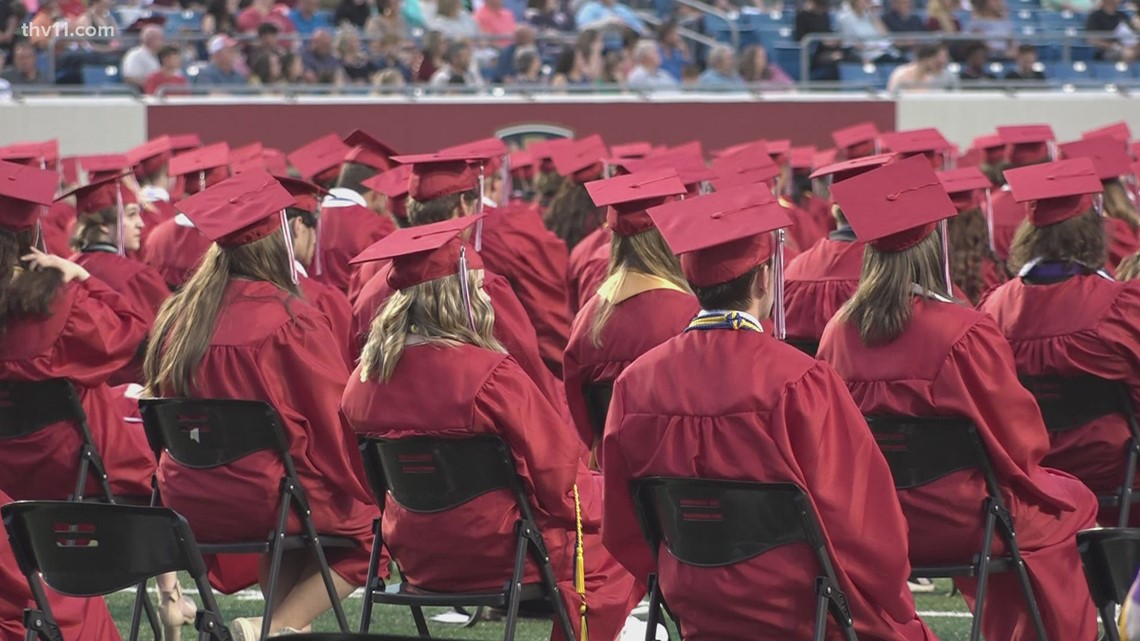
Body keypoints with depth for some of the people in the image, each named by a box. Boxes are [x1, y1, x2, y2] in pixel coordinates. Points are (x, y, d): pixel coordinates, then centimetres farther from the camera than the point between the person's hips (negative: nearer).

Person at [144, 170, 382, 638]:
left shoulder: (179, 315, 2)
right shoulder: (290, 321, -15)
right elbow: (336, 422, -7)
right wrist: (364, 489, 9)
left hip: (188, 507, 6)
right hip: (266, 496, -6)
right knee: (370, 524, 14)